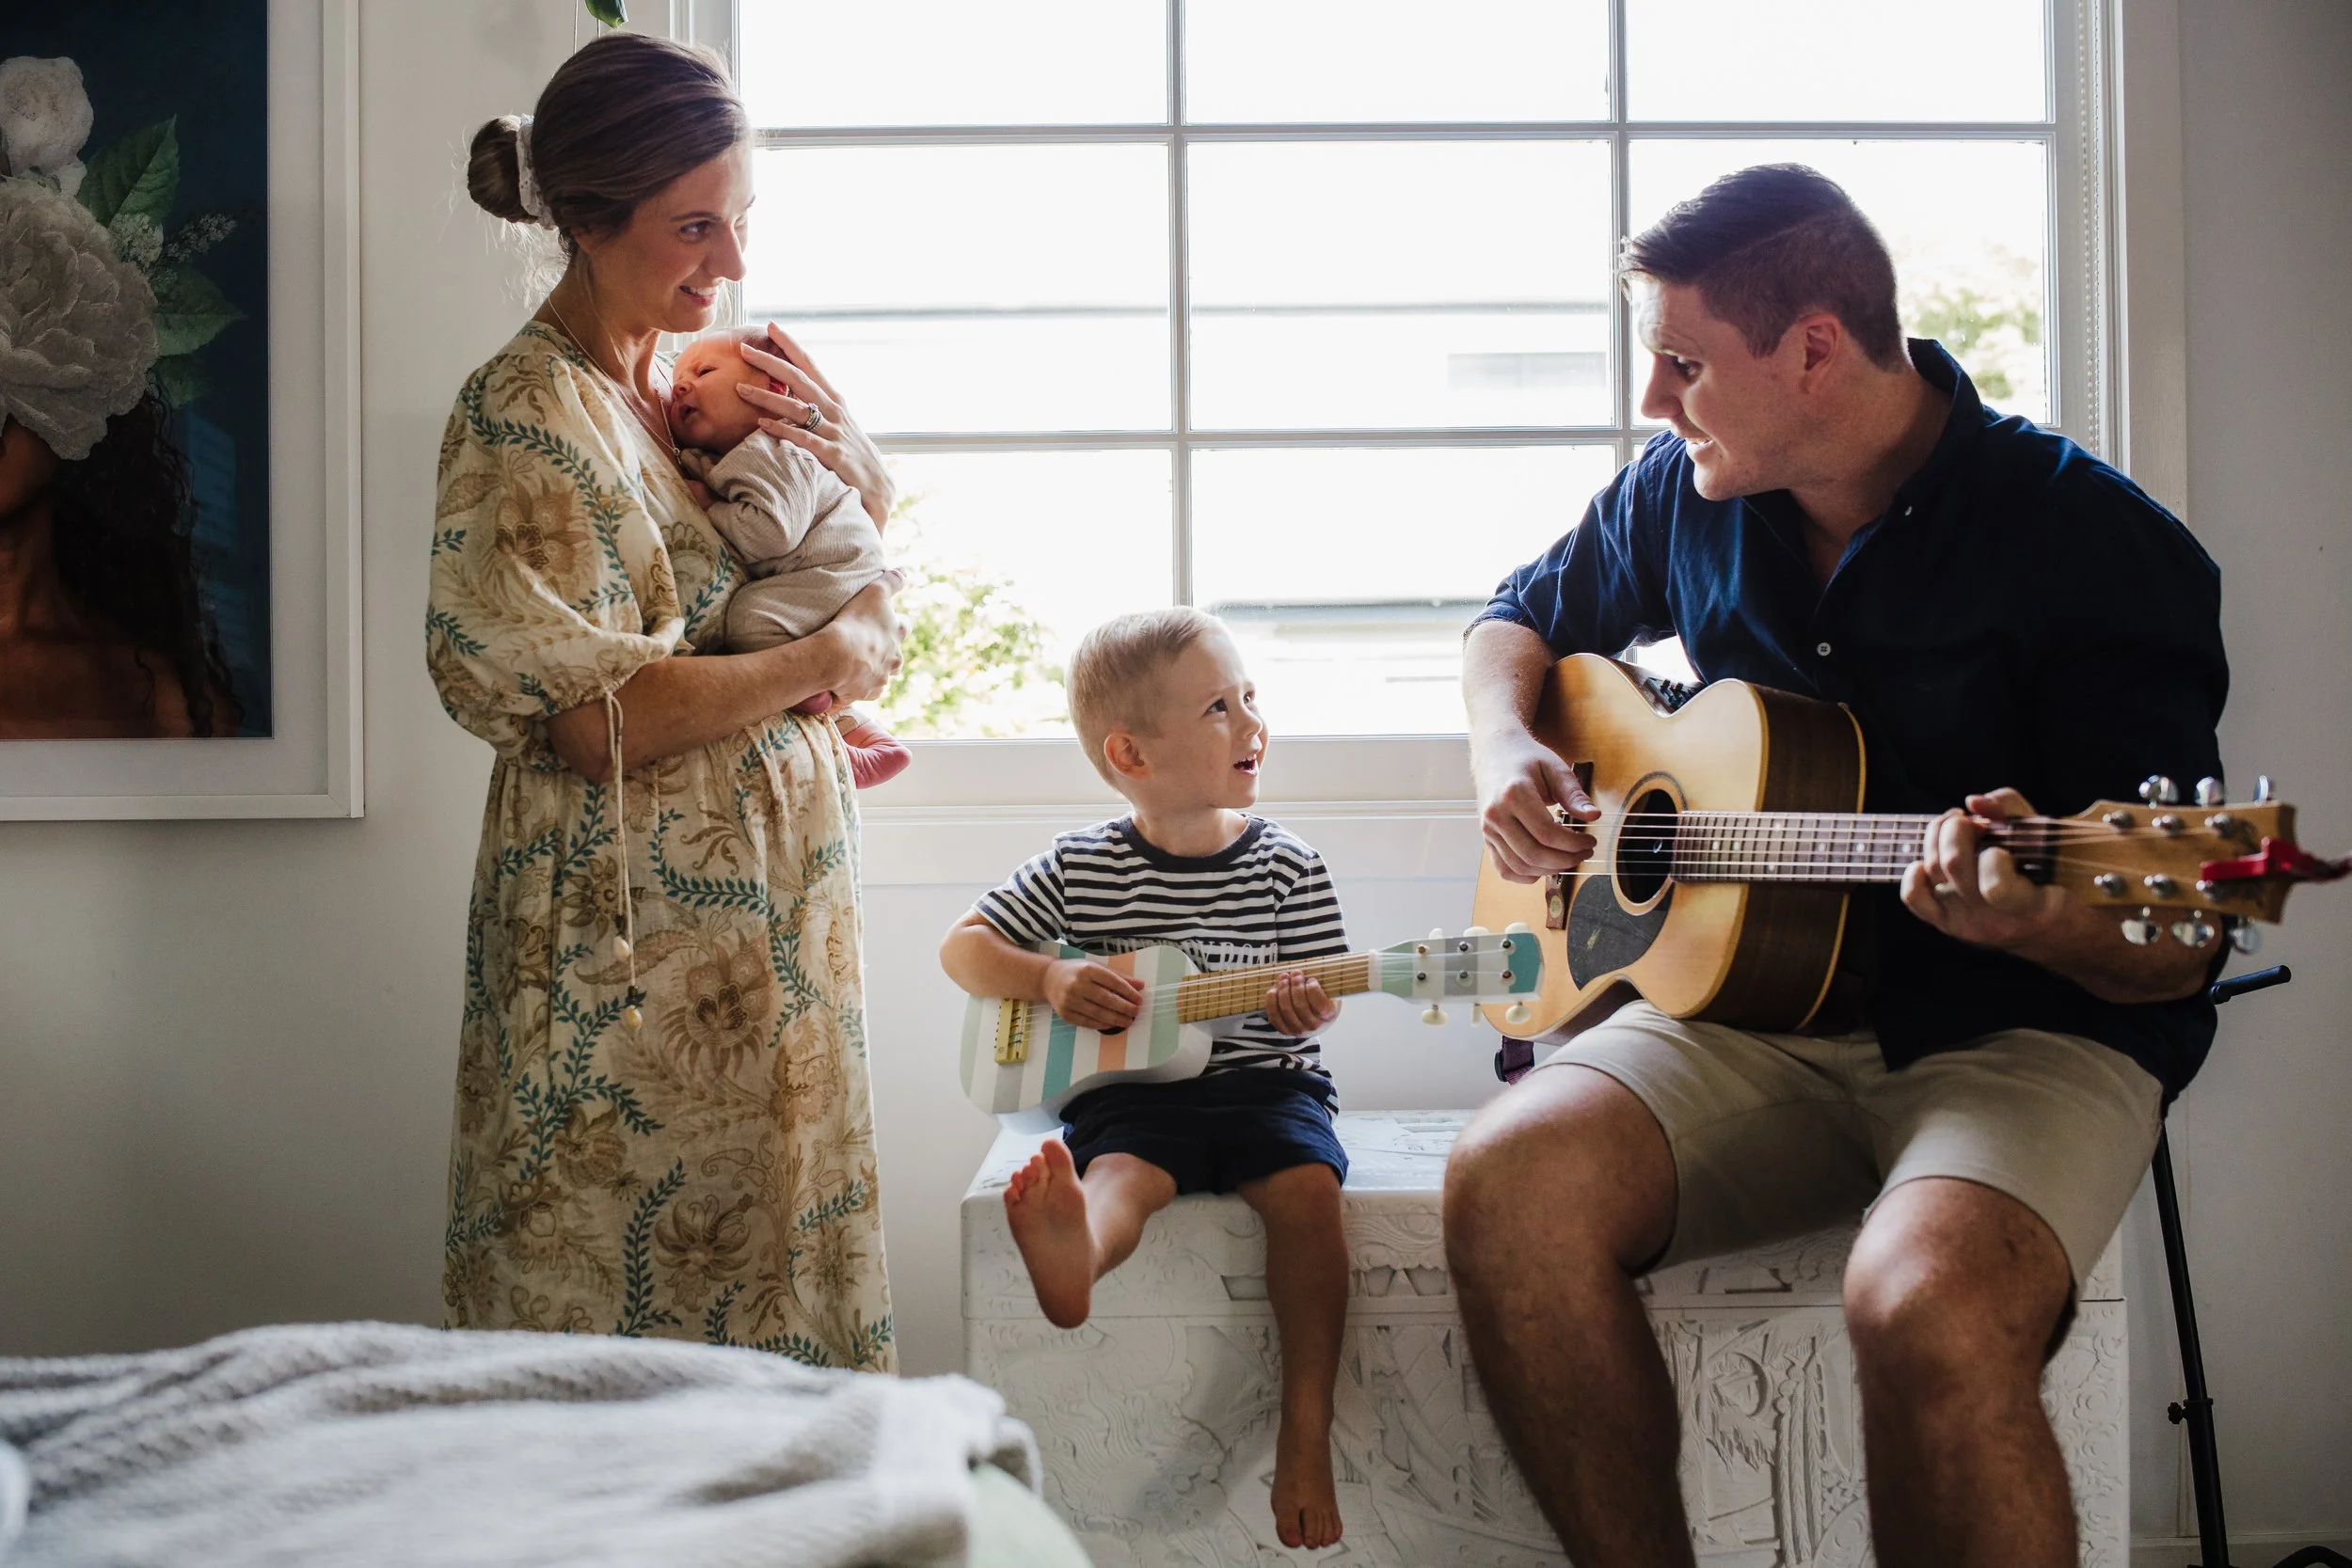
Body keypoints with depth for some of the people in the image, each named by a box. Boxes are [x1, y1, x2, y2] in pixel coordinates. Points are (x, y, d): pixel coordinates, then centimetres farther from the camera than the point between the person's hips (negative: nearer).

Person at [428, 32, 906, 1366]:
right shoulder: (527, 417, -14)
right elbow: (594, 718, -21)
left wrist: (860, 469, 2)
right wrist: (826, 661, -13)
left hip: (765, 922, 8)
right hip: (635, 943, -8)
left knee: (769, 1263, 14)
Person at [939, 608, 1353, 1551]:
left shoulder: (1288, 869, 4)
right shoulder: (1079, 869, 2)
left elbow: (1320, 995, 6)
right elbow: (963, 948, 7)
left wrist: (1309, 1009, -18)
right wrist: (1049, 980, -11)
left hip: (1265, 1083, 1)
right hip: (1131, 1093, -1)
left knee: (1308, 1188, -28)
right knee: (1120, 1174, -33)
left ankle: (1305, 1429, -25)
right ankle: (1072, 1256, -71)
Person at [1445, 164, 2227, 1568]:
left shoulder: (2096, 544, -12)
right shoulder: (1687, 496, 5)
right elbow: (1525, 622, 26)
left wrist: (2037, 919, -34)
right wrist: (1509, 748, 3)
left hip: (2027, 1027, -4)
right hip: (1756, 1002, 5)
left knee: (1928, 1303, -36)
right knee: (1512, 1184, -24)